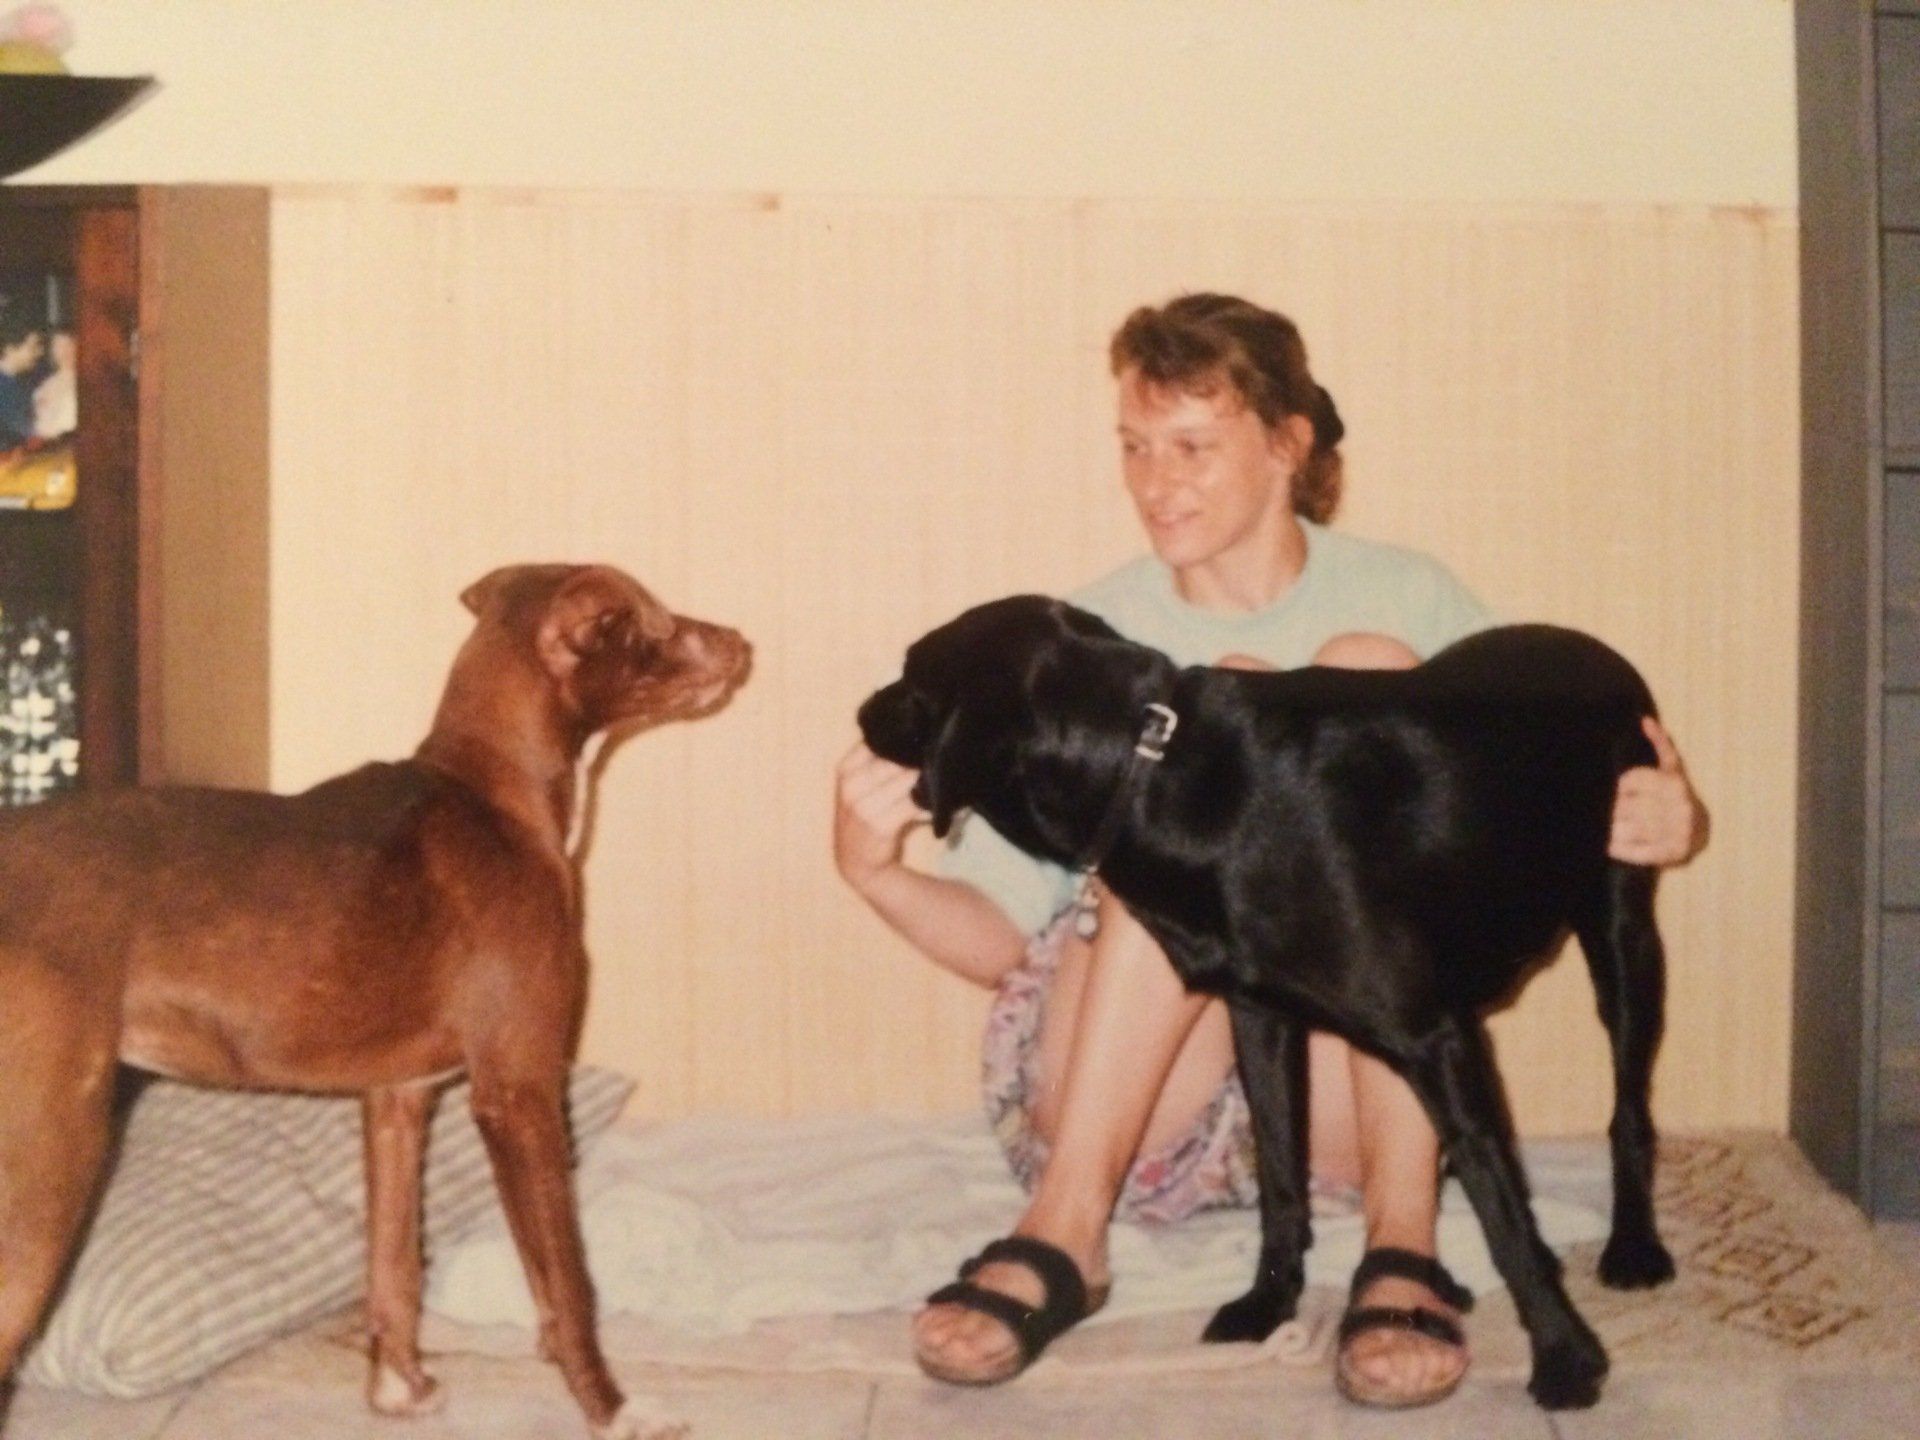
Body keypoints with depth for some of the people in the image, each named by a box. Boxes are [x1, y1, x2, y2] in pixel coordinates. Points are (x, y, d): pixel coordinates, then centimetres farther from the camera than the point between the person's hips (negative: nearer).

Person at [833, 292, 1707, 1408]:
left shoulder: (1406, 598, 7)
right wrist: (877, 873, -20)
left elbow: (1573, 812, 6)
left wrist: (1668, 821, -17)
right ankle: (1068, 1227, -29)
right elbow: (998, 936, 1)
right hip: (1126, 1112, 0)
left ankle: (1403, 1230, -29)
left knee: (1371, 673, -18)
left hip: (1346, 1113, 1)